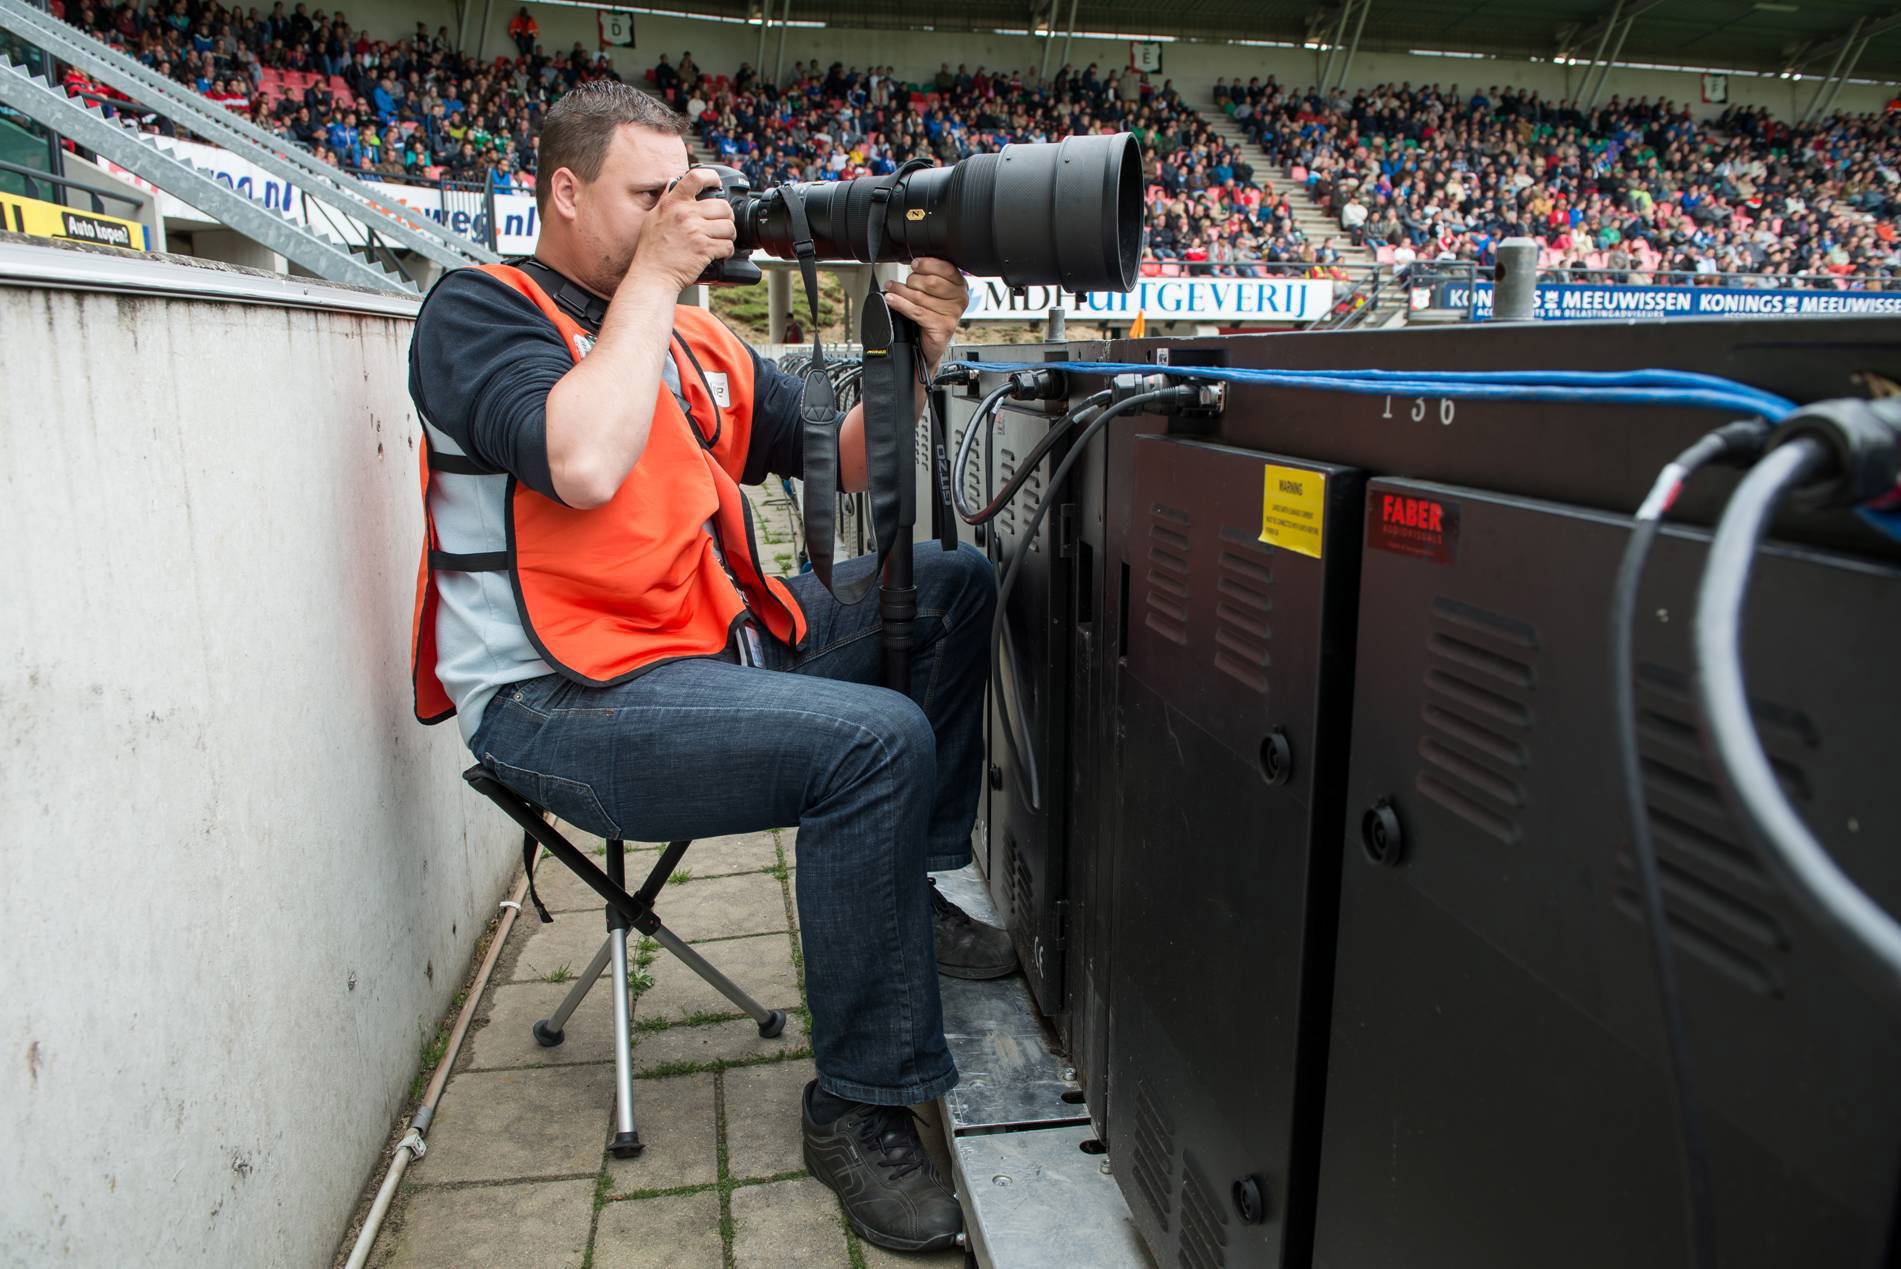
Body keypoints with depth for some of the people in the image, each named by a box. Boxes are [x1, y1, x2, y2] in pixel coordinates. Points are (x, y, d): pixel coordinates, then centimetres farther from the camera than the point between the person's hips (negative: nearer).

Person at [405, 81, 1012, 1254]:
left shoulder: (700, 345, 16)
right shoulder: (480, 310, -3)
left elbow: (846, 467, 15)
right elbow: (582, 465, -25)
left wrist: (909, 360, -3)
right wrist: (652, 276, -13)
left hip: (714, 641, 8)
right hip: (562, 702, -7)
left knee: (954, 582, 3)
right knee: (878, 741, -28)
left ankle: (911, 885, 6)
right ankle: (859, 1107, -11)